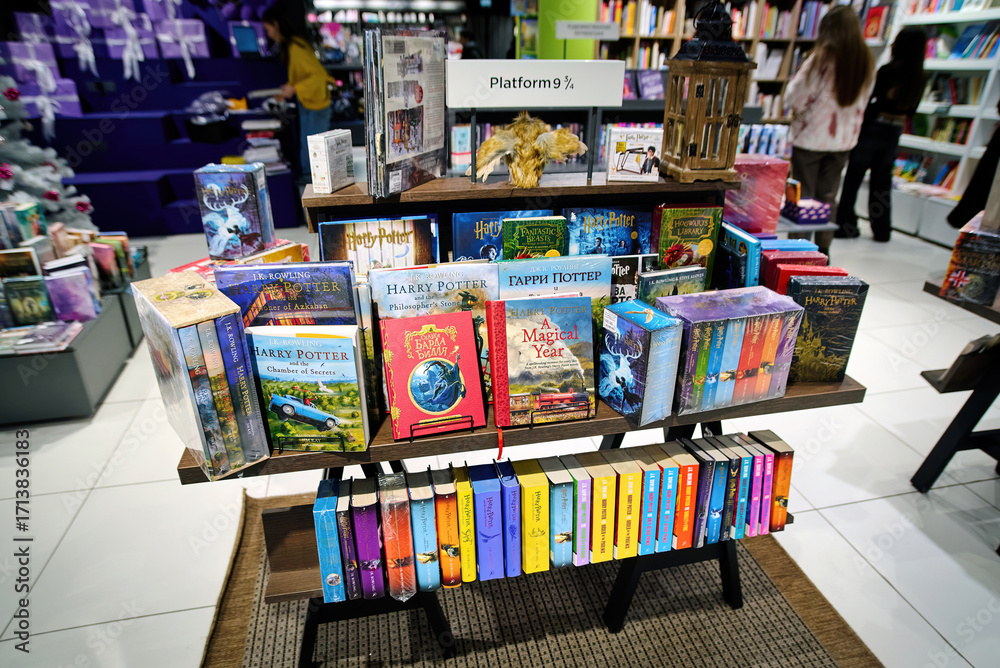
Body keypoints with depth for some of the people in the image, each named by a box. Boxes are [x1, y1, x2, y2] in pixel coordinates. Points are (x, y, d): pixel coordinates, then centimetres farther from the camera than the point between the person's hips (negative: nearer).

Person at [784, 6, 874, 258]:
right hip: (843, 140, 5)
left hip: (811, 137, -5)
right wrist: (851, 132, 20)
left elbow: (794, 98, -10)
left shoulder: (821, 60, -16)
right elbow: (861, 104, 10)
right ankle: (823, 251, 21)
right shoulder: (866, 63, 2)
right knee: (828, 198, 14)